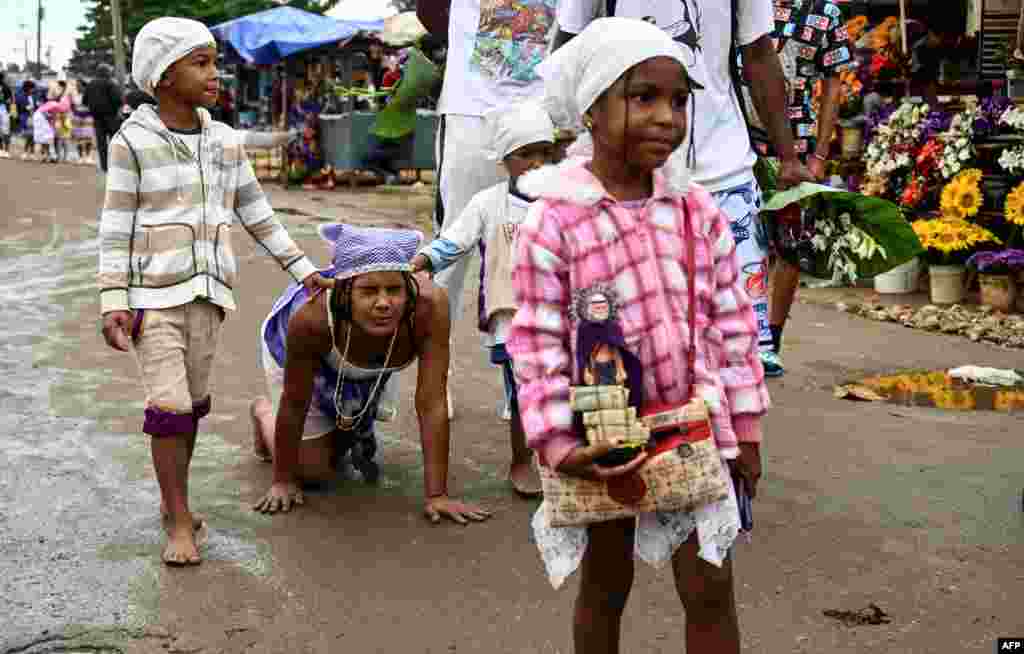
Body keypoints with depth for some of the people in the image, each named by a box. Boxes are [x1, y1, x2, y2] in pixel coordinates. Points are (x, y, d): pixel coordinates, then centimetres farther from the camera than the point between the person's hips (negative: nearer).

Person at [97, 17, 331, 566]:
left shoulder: (226, 142, 7)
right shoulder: (133, 142, -6)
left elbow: (257, 215, 14)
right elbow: (115, 228, -5)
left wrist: (302, 269, 12)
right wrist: (113, 302, -10)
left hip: (207, 292, 5)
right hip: (153, 294, -4)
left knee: (193, 403, 9)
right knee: (169, 406, -8)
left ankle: (172, 499, 26)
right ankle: (180, 522, 2)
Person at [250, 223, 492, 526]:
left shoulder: (429, 305, -42)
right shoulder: (311, 318, -44)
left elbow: (432, 404, -35)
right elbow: (294, 404, -27)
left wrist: (436, 494, -32)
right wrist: (284, 481, -15)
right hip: (291, 346, -2)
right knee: (313, 469, 7)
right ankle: (263, 411, 32)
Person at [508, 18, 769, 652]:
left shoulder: (701, 212, -3)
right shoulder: (553, 222, -14)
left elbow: (733, 323, 3)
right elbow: (538, 344, -12)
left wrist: (744, 429, 4)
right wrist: (558, 442, -16)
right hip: (602, 438, -2)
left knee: (710, 589, 6)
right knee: (604, 588, 17)